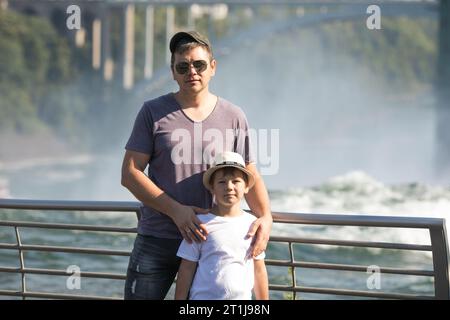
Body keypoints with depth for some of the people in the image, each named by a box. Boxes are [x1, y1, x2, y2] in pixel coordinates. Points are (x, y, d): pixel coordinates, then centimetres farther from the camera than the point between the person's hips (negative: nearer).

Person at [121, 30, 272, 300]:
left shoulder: (233, 117, 5)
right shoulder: (153, 112, 0)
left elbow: (250, 176, 8)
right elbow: (130, 174, -4)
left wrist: (265, 217, -12)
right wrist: (176, 210, -15)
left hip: (210, 240, 1)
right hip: (156, 240, -1)